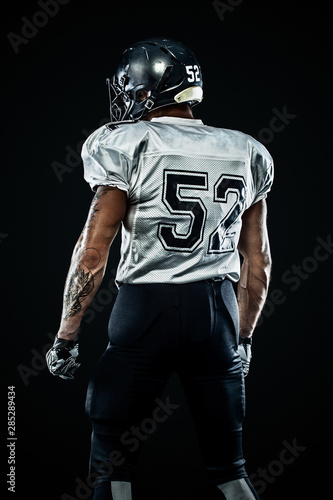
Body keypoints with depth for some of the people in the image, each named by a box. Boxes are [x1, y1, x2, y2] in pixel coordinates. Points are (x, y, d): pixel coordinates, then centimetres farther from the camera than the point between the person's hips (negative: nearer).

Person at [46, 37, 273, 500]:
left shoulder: (126, 147, -5)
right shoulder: (247, 155, 9)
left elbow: (93, 252, -6)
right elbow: (258, 262, 13)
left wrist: (66, 336, 2)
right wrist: (244, 337, 23)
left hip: (146, 306, -4)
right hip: (217, 307, 4)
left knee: (112, 461, 9)